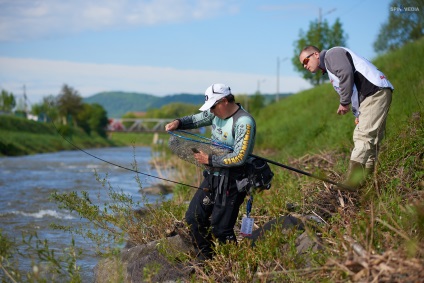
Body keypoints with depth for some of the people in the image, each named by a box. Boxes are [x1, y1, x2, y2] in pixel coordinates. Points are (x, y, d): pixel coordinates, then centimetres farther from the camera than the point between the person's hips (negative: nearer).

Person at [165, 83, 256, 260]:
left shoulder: (244, 122, -21)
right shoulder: (216, 113, 4)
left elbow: (239, 158, -25)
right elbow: (196, 120, 21)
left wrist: (210, 160, -18)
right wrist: (178, 123, 0)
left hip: (231, 182, -9)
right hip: (212, 176, 9)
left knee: (220, 229, -7)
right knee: (193, 218, 11)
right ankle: (205, 260, 25)